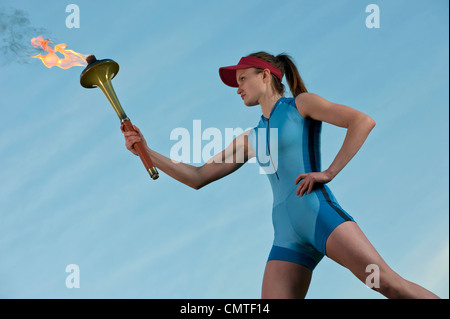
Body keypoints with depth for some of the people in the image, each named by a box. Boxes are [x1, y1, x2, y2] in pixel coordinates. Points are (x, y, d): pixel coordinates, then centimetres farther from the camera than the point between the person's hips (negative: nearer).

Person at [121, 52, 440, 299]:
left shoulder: (301, 104, 9)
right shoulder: (250, 138, 24)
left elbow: (363, 121, -3)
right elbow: (198, 177, 24)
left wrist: (329, 172, -10)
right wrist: (146, 151, 17)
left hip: (319, 212, -5)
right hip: (287, 236, 6)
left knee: (391, 285, -20)